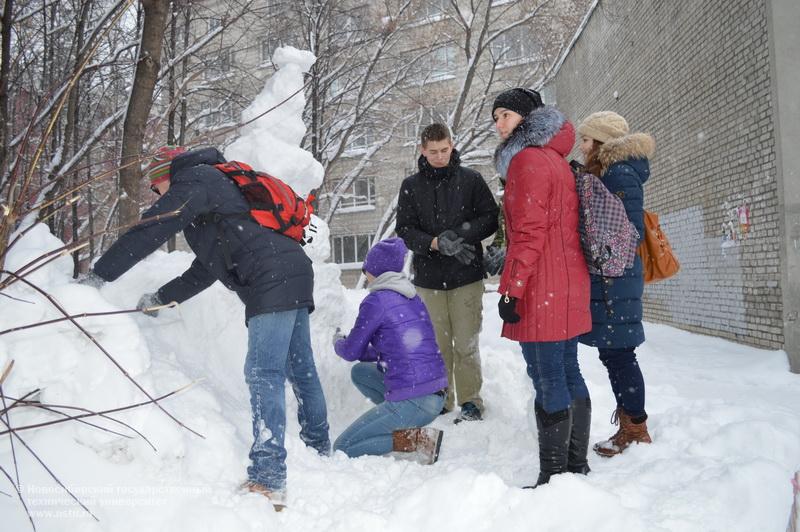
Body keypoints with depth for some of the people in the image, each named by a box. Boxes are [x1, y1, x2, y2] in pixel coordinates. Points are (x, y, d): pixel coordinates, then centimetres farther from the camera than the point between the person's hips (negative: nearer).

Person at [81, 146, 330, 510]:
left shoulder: (193, 182, 2)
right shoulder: (215, 190, 31)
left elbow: (149, 231, -6)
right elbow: (205, 270, 29)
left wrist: (98, 275, 0)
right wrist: (162, 297, 27)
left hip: (273, 281, -10)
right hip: (294, 276, 10)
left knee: (263, 373, -14)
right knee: (300, 369, 18)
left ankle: (268, 481, -18)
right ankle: (319, 450, 31)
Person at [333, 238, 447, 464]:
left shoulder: (376, 301, -11)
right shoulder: (413, 298, 12)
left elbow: (351, 351, -1)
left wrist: (338, 344, 23)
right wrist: (358, 350, 29)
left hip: (411, 402, -8)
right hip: (438, 396, 8)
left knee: (343, 448, 5)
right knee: (360, 372, 24)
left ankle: (420, 438, -9)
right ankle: (402, 426, 12)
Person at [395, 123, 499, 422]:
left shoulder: (470, 180, 4)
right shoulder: (411, 186, 7)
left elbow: (490, 217, 2)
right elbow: (405, 229, 2)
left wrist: (460, 234, -14)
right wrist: (435, 243, -15)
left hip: (467, 275, -1)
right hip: (429, 278, 2)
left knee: (466, 344, 0)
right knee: (438, 344, 8)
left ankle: (470, 401, 12)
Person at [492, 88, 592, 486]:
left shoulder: (527, 159, -10)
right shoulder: (555, 158, 19)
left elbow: (528, 234, -18)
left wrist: (510, 289, -17)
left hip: (542, 290, -10)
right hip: (569, 285, 10)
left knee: (548, 381, -5)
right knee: (568, 374, 14)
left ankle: (554, 477, 2)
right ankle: (577, 465, 24)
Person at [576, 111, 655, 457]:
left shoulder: (620, 175, -11)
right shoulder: (599, 174, 18)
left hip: (615, 282, -10)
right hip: (603, 280, 10)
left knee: (618, 354, -2)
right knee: (614, 354, 14)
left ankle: (636, 430, 10)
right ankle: (630, 425, 24)